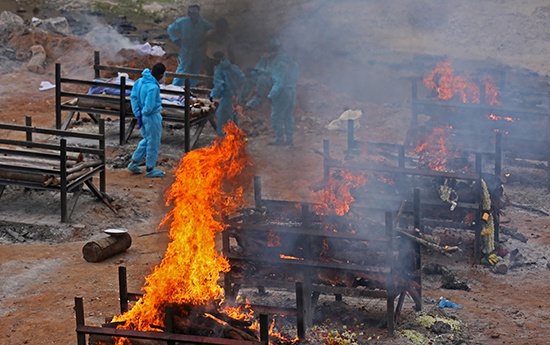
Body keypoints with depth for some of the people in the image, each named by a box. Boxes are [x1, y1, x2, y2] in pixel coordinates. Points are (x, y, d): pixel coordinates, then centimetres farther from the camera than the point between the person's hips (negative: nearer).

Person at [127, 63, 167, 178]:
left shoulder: (140, 81, -1)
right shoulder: (153, 87, -27)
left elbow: (133, 97, 4)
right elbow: (149, 106, -28)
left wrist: (138, 114, 4)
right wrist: (144, 113, -6)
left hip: (143, 116, 8)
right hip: (152, 117, -8)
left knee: (146, 140, 25)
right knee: (153, 143, 8)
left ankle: (133, 163, 29)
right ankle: (150, 169, 20)